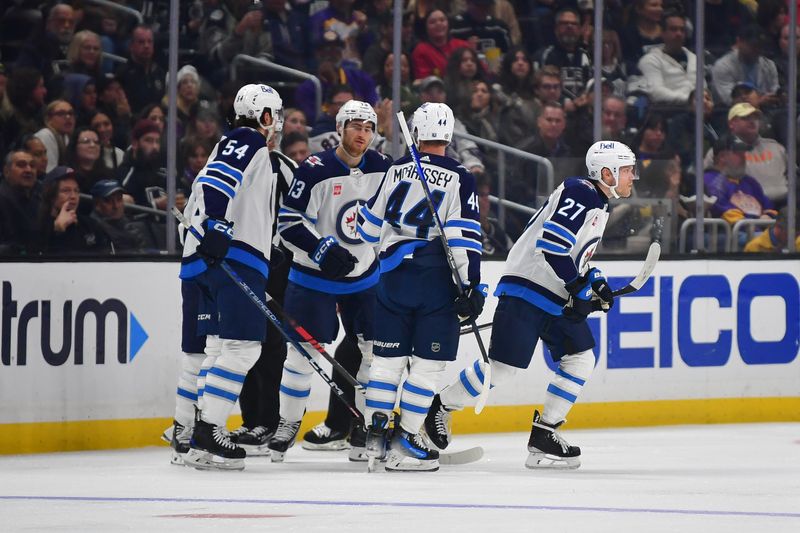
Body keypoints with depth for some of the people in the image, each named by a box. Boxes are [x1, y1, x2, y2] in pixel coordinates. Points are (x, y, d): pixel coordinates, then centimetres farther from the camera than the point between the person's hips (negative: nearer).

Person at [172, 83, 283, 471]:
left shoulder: (231, 146, 28)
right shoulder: (250, 144, -2)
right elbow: (214, 184, -19)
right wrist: (215, 227, -29)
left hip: (199, 260, 10)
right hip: (232, 257, -10)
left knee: (204, 348, 14)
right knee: (241, 345, -15)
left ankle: (184, 436, 17)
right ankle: (207, 435, -23)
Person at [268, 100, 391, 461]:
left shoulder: (382, 168, -2)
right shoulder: (315, 170, -18)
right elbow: (288, 222, -18)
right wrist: (323, 249, -28)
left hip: (365, 275, 4)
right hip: (314, 275, -4)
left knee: (373, 350, 3)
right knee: (303, 349, -4)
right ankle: (287, 424, 10)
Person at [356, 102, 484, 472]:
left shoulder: (396, 170, 6)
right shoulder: (459, 179, -5)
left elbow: (370, 223, 14)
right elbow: (464, 236, -12)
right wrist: (470, 285, -10)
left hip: (395, 274, 3)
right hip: (437, 277, -3)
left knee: (388, 354, 12)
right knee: (428, 362, 0)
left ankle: (376, 433, 11)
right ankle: (406, 444, -4)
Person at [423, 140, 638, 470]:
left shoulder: (598, 205, 17)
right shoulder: (579, 194, -15)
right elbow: (550, 244, -25)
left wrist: (595, 283, 12)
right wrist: (578, 288, -21)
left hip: (557, 299, 10)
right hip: (525, 290, -10)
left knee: (580, 361, 3)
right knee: (501, 368, -9)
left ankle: (543, 437, 8)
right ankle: (441, 407, 11)